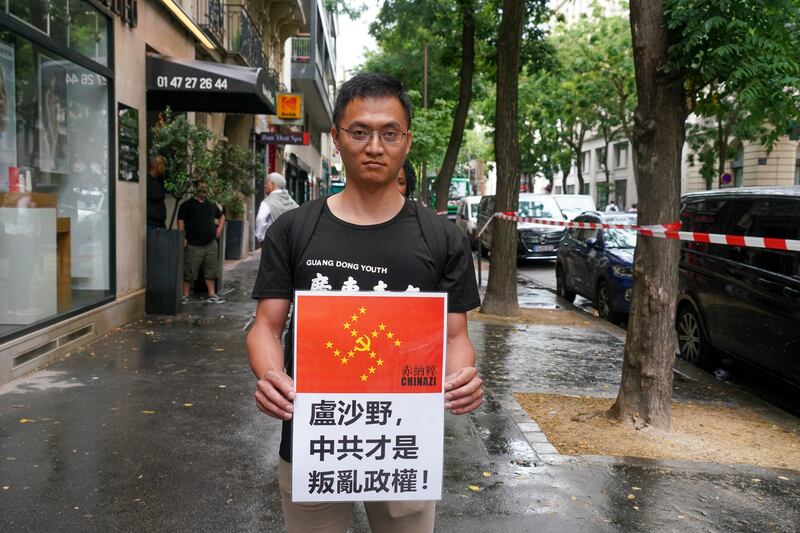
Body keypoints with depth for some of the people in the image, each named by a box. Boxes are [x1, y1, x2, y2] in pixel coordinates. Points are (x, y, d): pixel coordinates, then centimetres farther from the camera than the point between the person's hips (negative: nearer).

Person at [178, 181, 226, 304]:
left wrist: (219, 228, 13)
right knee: (189, 272, -1)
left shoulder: (211, 205, 15)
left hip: (211, 244, 5)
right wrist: (183, 238, -15)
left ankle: (212, 295, 13)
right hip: (193, 245, -5)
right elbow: (180, 221, -6)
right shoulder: (187, 205, -1)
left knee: (211, 271, 7)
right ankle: (185, 295, 11)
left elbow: (221, 216, 29)